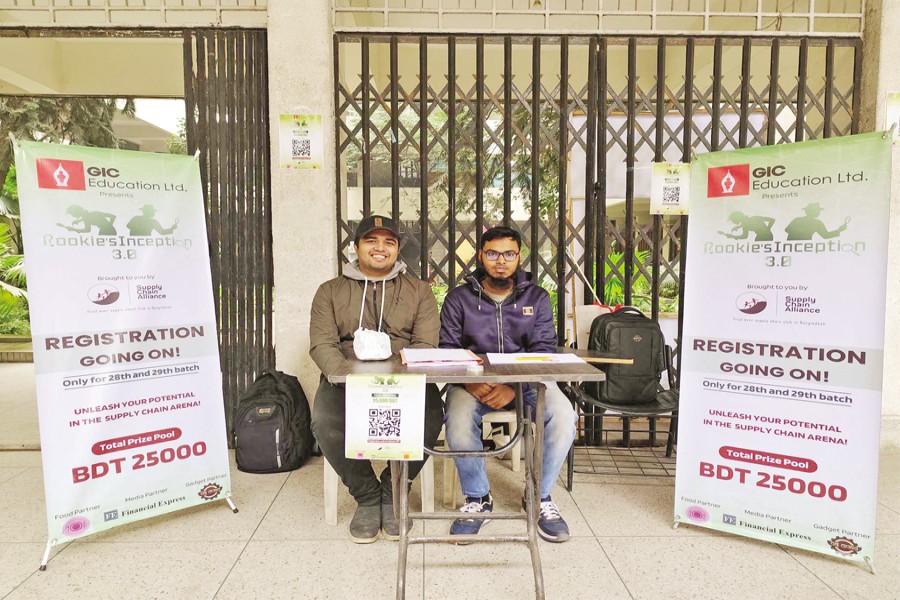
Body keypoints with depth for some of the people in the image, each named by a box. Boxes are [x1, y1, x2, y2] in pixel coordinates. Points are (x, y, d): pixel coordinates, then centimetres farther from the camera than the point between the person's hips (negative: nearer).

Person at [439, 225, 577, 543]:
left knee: (563, 416, -27)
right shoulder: (459, 298, 6)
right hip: (473, 381, 0)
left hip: (527, 381, 1)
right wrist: (470, 381, -23)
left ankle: (541, 497, -1)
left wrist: (514, 386, -22)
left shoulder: (537, 297, 7)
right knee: (458, 422, -32)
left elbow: (544, 350, -4)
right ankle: (477, 498, -2)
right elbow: (448, 350, -1)